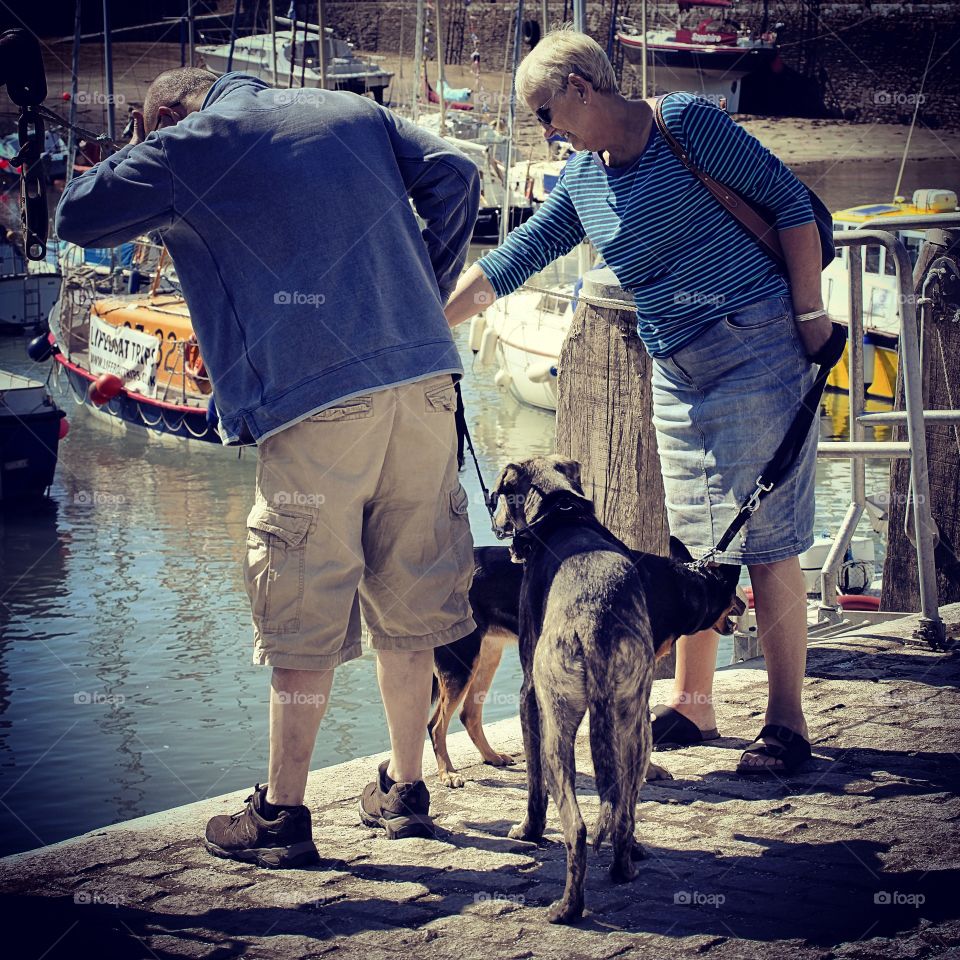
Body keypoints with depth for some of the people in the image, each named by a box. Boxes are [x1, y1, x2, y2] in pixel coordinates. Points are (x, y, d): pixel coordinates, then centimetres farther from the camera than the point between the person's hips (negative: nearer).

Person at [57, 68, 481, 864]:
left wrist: (143, 160, 24)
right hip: (424, 377, 5)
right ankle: (405, 791, 24)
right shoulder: (354, 112, 19)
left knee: (305, 617, 2)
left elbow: (79, 216, 8)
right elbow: (455, 178, 11)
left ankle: (282, 814, 9)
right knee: (405, 599, 14)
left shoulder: (190, 147, 5)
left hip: (317, 401, -5)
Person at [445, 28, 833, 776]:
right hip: (676, 372, 7)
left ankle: (787, 722, -2)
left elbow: (788, 200, -9)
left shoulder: (685, 123, -9)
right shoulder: (582, 180, 13)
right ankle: (693, 705, 21)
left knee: (766, 542, -7)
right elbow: (518, 256, 17)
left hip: (755, 350, -7)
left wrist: (810, 314, -12)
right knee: (686, 542, 9)